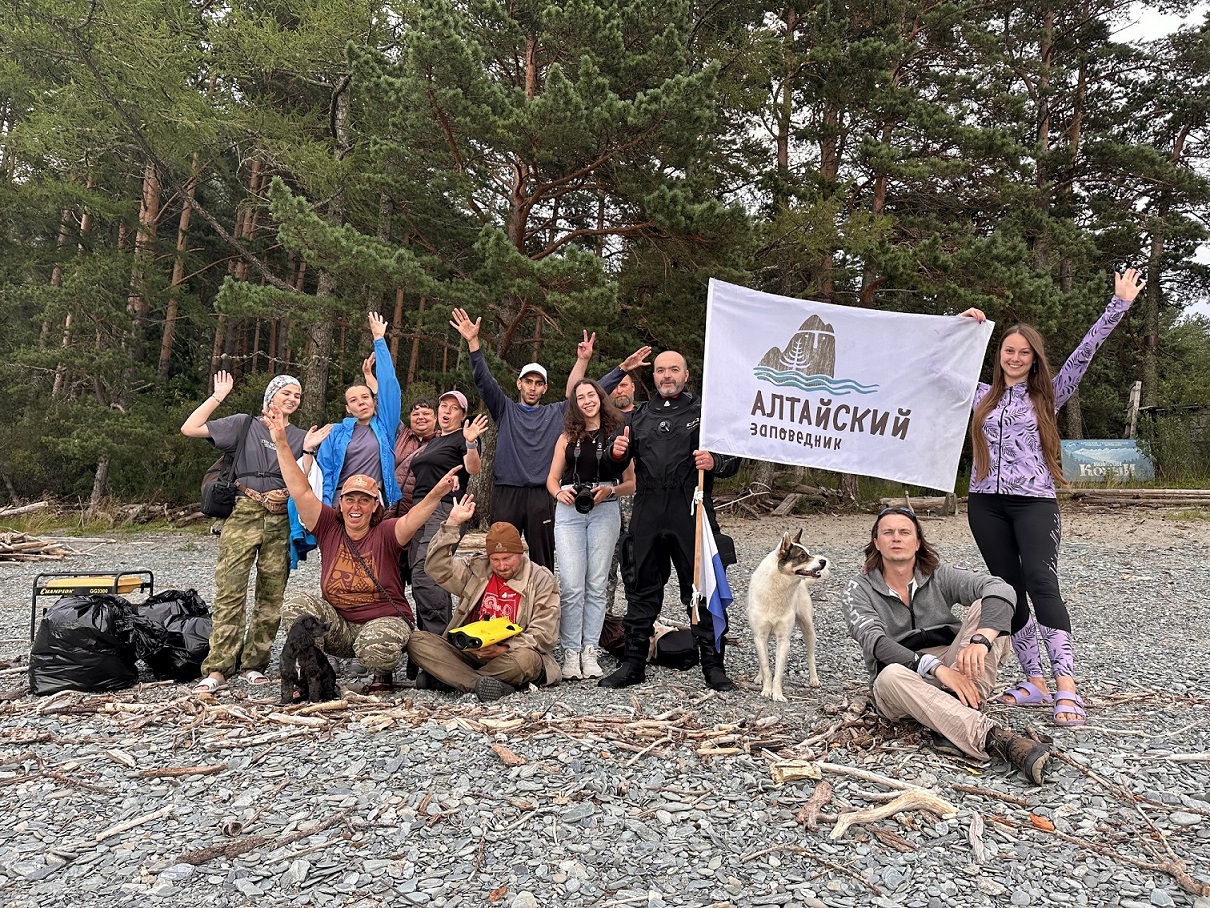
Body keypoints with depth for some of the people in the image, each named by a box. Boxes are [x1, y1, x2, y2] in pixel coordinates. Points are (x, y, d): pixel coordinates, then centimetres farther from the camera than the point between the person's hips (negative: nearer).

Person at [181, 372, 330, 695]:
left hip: (281, 521, 3)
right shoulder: (244, 425, 10)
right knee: (230, 591, -11)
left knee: (271, 595, 2)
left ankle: (254, 664, 11)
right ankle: (217, 670, -11)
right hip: (243, 514, -2)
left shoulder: (301, 437, 16)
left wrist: (309, 450, -3)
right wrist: (218, 396, 3)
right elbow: (189, 429, 3)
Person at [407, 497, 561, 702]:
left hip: (510, 656, -3)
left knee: (526, 659, -39)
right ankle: (480, 683, -35)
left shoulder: (541, 580, 2)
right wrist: (452, 524, -3)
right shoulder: (476, 570, 14)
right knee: (417, 641, -19)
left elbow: (543, 633, -5)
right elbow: (439, 569, 4)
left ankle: (446, 677, -24)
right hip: (470, 653, 3)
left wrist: (503, 649, -19)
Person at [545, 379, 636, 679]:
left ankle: (590, 652, 8)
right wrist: (559, 492, -7)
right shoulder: (568, 437, 14)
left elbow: (631, 482, 7)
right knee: (571, 586, -7)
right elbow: (552, 478, 15)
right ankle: (571, 653, 0)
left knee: (596, 585, 1)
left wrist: (610, 490, -11)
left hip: (605, 511, -1)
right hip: (569, 512, 1)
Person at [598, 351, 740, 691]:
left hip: (692, 514, -3)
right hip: (647, 516, 3)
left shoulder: (704, 412, 8)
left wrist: (715, 462, -16)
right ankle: (633, 663, 19)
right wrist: (617, 453, 0)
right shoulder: (641, 416, 18)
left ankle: (713, 665, 12)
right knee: (642, 590, 9)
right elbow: (617, 466, 23)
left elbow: (733, 458, 6)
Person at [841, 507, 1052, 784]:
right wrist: (938, 668, -32)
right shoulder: (858, 591, -1)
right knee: (891, 676, -38)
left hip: (953, 668, 2)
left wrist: (980, 640, -35)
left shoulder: (939, 576, 3)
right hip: (904, 682, -2)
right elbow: (877, 643, -17)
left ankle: (957, 725, -34)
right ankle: (994, 738, -46)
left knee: (983, 608, -20)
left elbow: (1001, 589, -14)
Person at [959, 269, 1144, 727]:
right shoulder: (982, 396, 13)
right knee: (1009, 591, 4)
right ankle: (1035, 683, 11)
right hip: (986, 503, 3)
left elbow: (1083, 353, 2)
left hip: (1034, 502, -3)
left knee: (1041, 584, -18)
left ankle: (1067, 688, -21)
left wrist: (1119, 305, -1)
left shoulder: (1047, 396, 9)